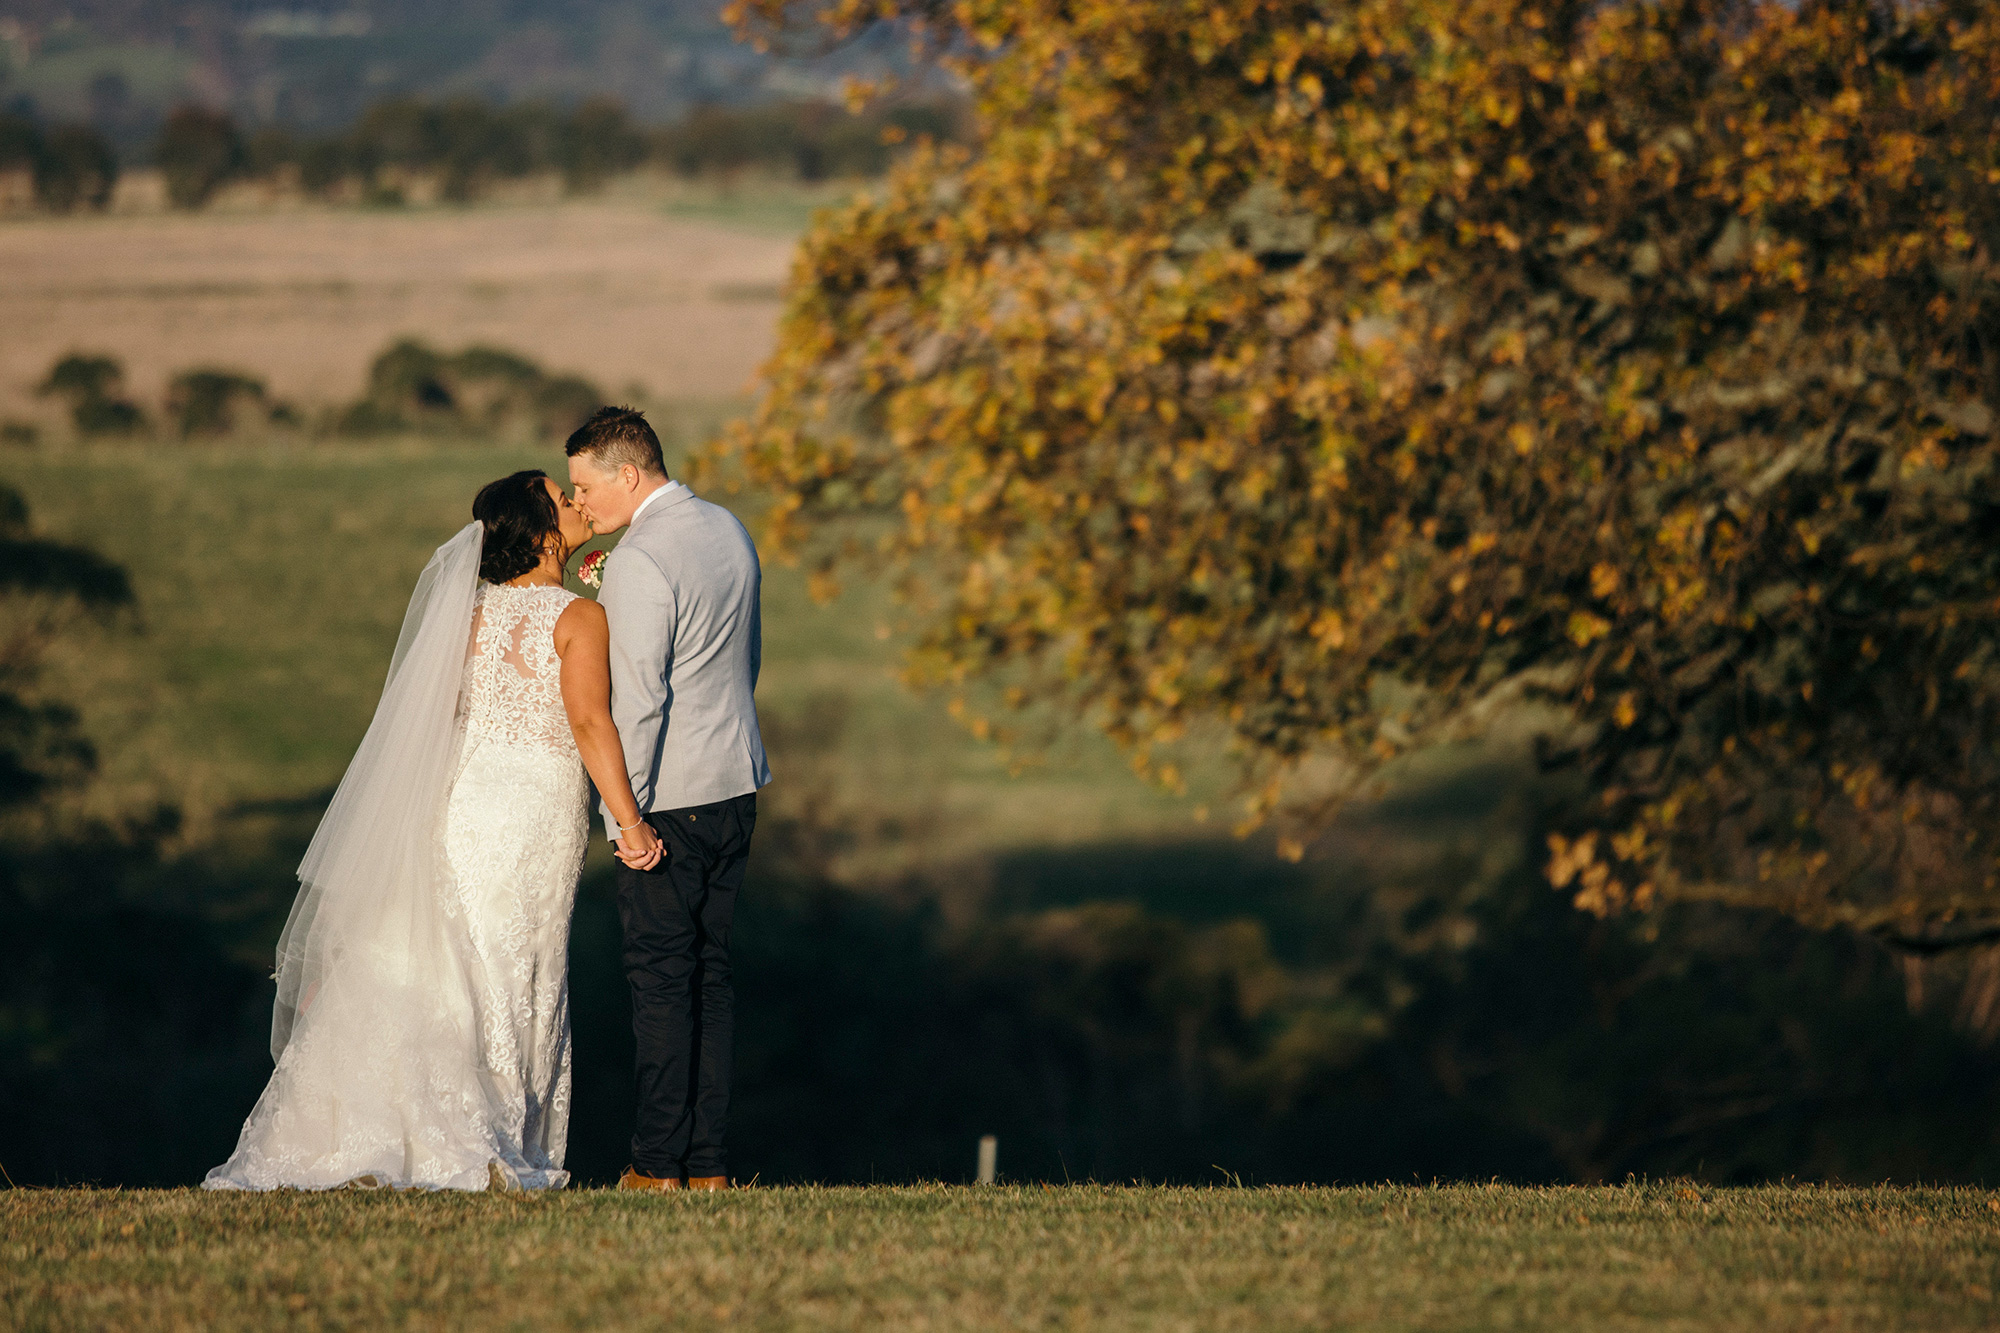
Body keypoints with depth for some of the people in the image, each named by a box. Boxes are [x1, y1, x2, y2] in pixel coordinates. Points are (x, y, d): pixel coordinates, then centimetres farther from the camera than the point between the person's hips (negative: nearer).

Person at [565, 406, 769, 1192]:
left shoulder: (638, 562, -17)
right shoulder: (728, 530, 9)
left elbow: (638, 700, -19)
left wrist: (625, 813, -15)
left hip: (670, 795, -8)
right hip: (736, 781, 8)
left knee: (660, 976, -3)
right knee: (710, 971, 10)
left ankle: (658, 1162, -2)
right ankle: (708, 1162, 10)